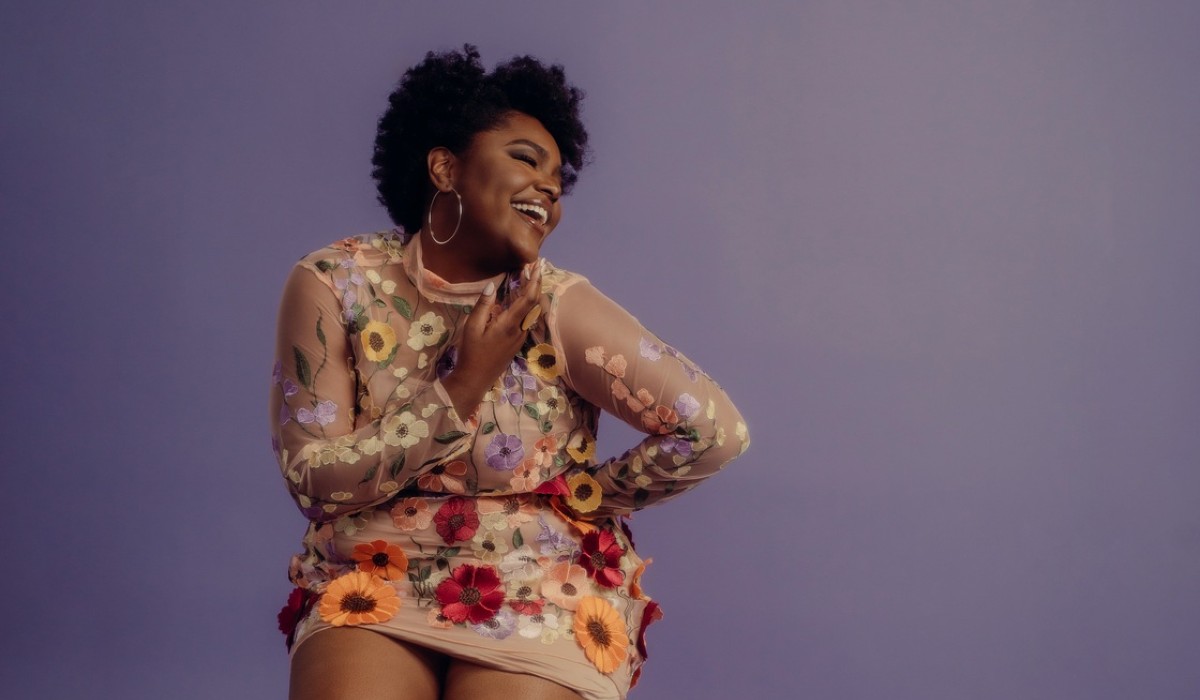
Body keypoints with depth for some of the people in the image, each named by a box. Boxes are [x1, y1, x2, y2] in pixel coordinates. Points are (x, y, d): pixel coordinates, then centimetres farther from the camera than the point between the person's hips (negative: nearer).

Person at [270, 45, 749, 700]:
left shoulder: (557, 305, -6)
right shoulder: (331, 285, -4)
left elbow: (715, 429, -10)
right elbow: (315, 481, -8)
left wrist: (581, 496, -1)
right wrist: (461, 392, -15)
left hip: (541, 586, 0)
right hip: (372, 576, 0)